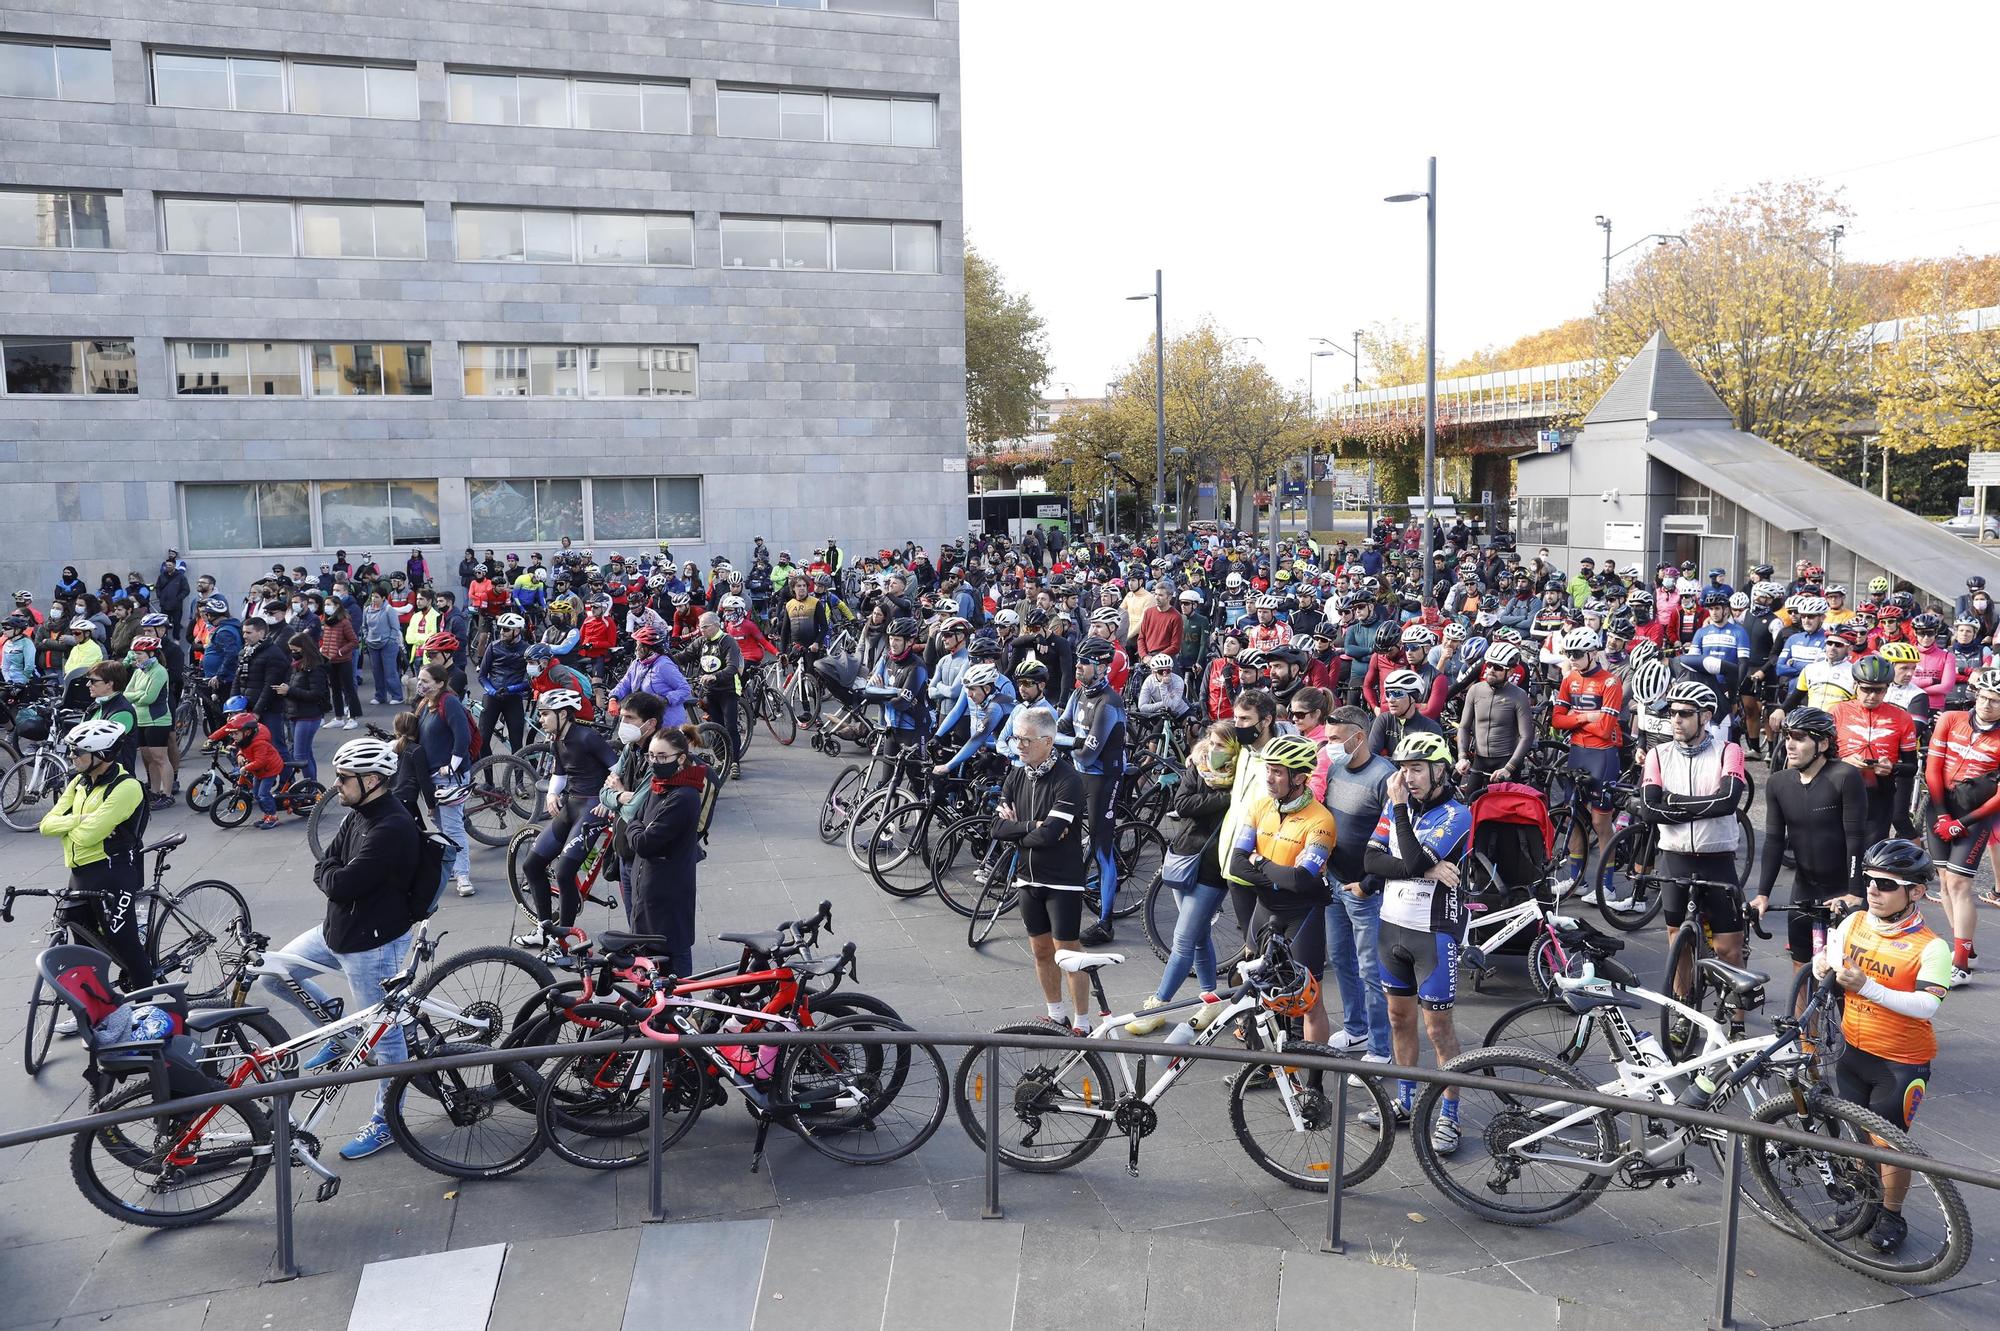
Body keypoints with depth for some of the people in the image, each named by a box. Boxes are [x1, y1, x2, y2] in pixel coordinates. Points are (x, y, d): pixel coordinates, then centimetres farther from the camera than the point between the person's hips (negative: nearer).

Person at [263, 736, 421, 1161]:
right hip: (336, 930, 10)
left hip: (373, 943, -10)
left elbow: (341, 884, -28)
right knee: (274, 972, 15)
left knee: (383, 1032, 3)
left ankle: (386, 1122, 19)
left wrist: (333, 877, -7)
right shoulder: (358, 815, 5)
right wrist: (338, 879, -13)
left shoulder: (392, 828, -27)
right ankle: (337, 1029, 28)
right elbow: (321, 871, 6)